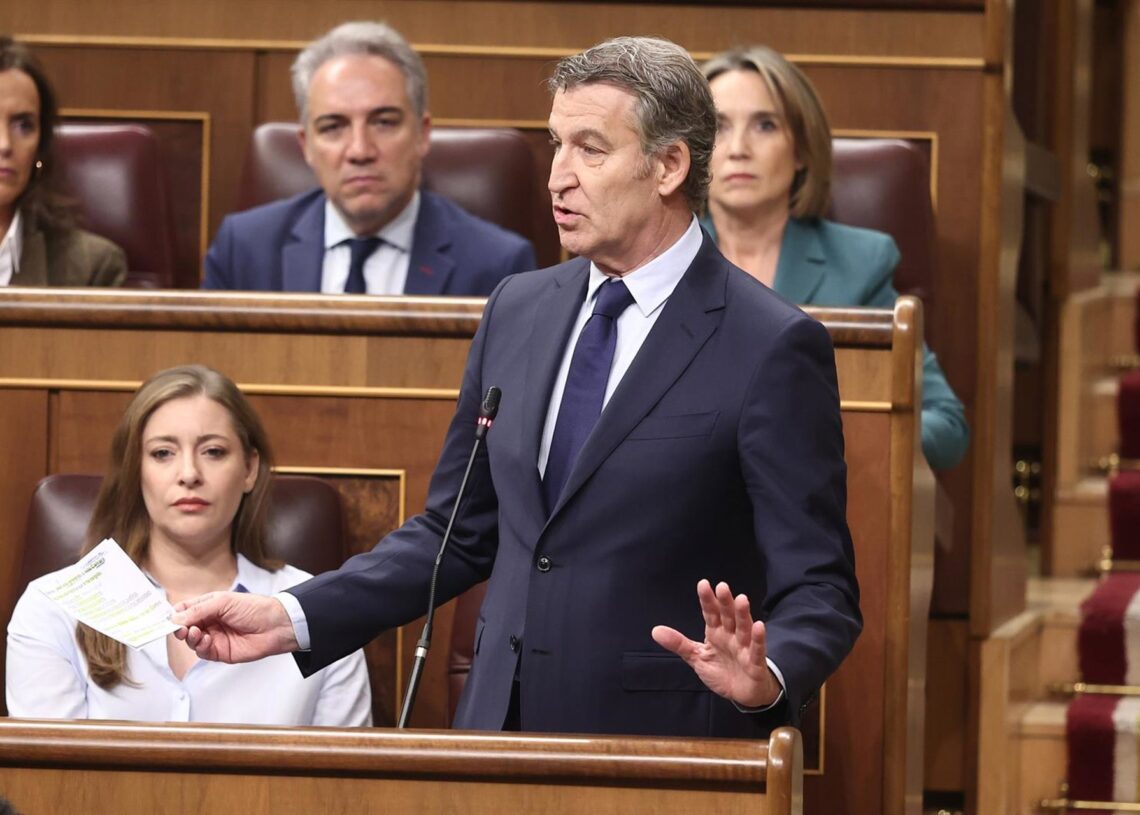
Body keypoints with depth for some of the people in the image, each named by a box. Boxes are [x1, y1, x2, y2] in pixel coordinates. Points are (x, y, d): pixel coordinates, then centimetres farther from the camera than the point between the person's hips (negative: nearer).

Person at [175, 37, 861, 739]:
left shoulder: (773, 349, -10)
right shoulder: (517, 311, 9)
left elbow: (818, 593, -10)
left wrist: (767, 679, -30)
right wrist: (290, 620, 6)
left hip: (662, 745, -5)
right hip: (502, 731, 5)